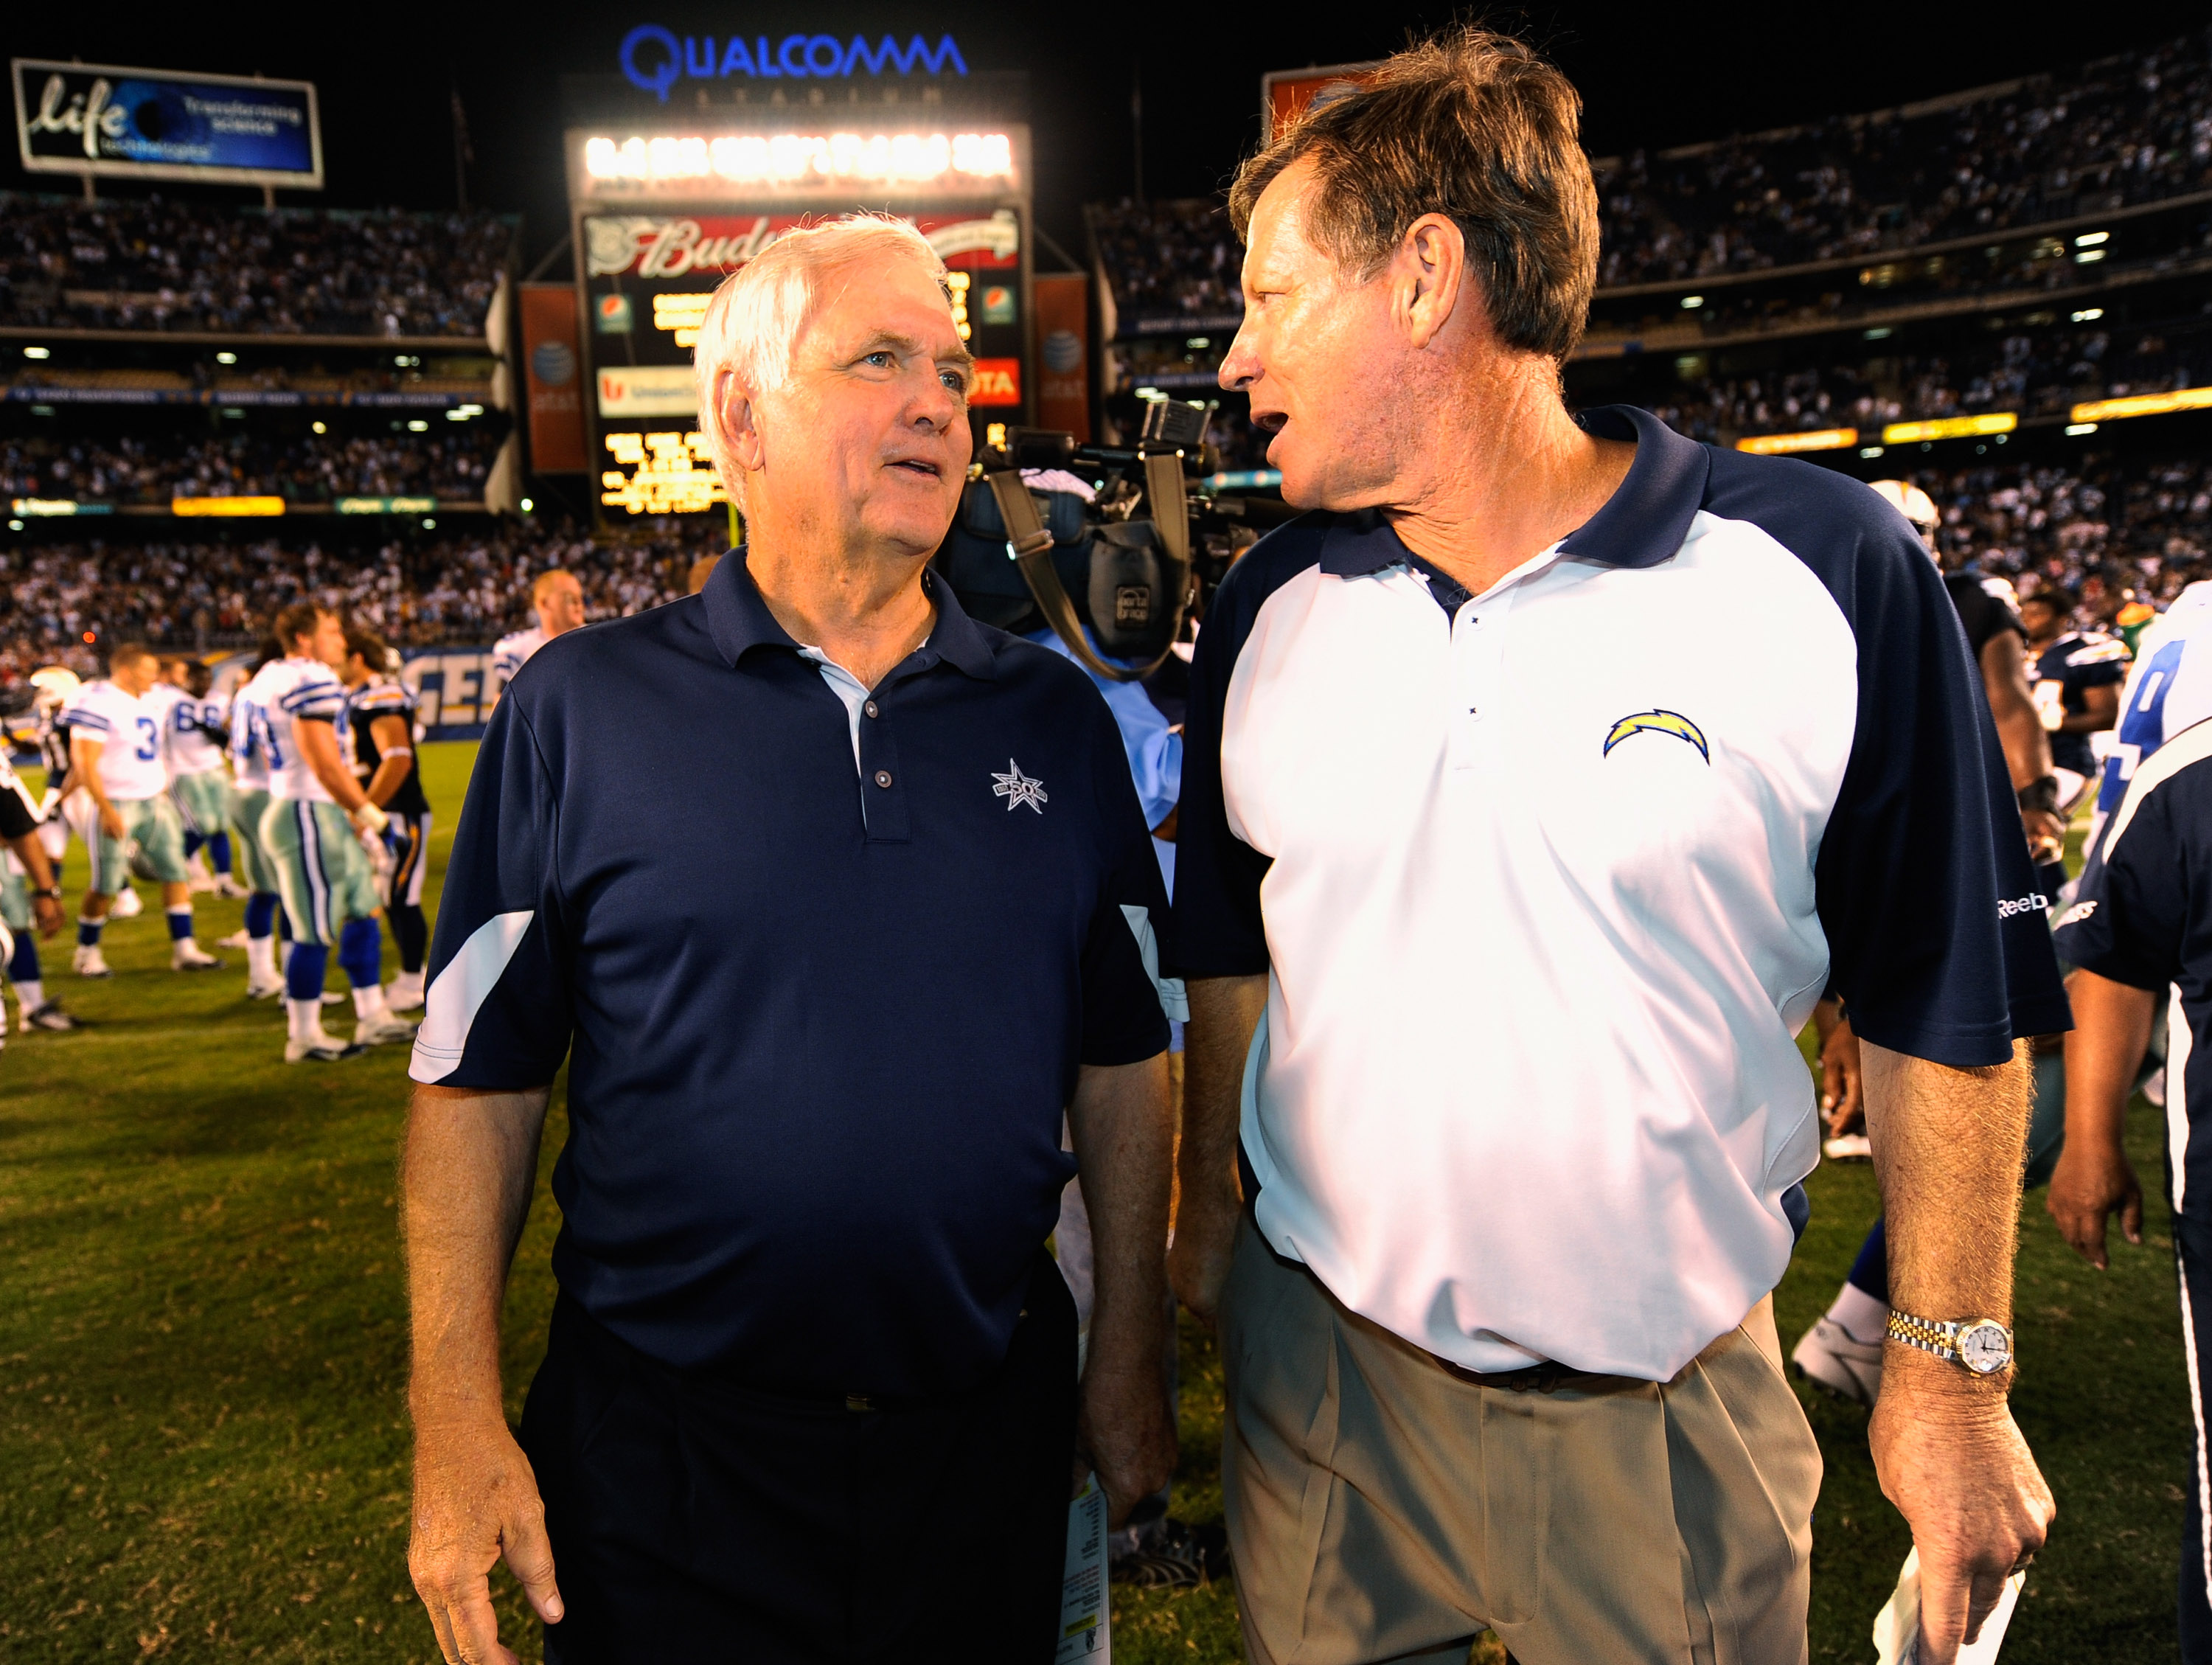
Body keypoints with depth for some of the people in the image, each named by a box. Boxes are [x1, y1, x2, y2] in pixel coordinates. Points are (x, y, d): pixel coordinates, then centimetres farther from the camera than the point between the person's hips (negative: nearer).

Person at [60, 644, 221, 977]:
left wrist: (164, 795, 17)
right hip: (115, 804, -7)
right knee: (105, 884, 2)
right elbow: (85, 764, -19)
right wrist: (107, 811, -21)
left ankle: (184, 949, 7)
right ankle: (87, 951, 21)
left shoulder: (149, 702, 10)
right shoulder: (99, 703, -16)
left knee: (176, 872, 3)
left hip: (152, 802, 8)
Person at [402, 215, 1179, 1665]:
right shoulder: (581, 707, -7)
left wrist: (1128, 1360, 6)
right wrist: (460, 1423, -6)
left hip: (988, 1435, 3)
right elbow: (479, 1079, -3)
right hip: (666, 1457, -2)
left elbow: (1124, 1059, 5)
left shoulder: (1056, 718, 0)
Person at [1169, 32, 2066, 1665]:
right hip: (1320, 1360, 3)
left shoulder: (1825, 571, -13)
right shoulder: (1270, 608, -2)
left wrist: (1950, 1369, -3)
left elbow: (1944, 1004, -6)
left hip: (1672, 1414, -2)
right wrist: (1209, 1218, 11)